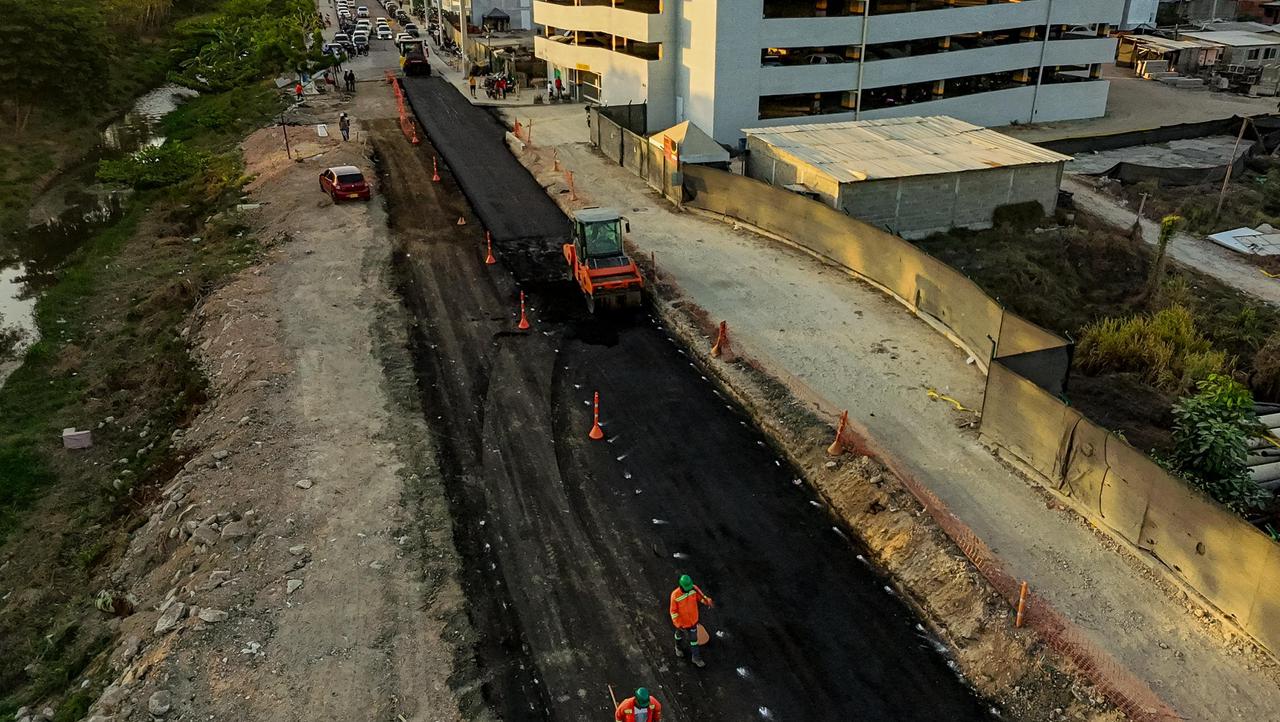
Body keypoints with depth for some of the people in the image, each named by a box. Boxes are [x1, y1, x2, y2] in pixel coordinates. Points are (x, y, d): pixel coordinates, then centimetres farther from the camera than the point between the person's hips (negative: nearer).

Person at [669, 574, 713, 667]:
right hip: (681, 621, -3)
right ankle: (679, 647, 57)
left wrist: (708, 601, -24)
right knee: (680, 634, 26)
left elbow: (700, 596, -5)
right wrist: (678, 624, -24)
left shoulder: (694, 588, -24)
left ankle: (696, 658, 35)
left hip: (693, 620, 3)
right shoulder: (675, 595, -33)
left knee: (693, 638, 15)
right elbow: (673, 611, -22)